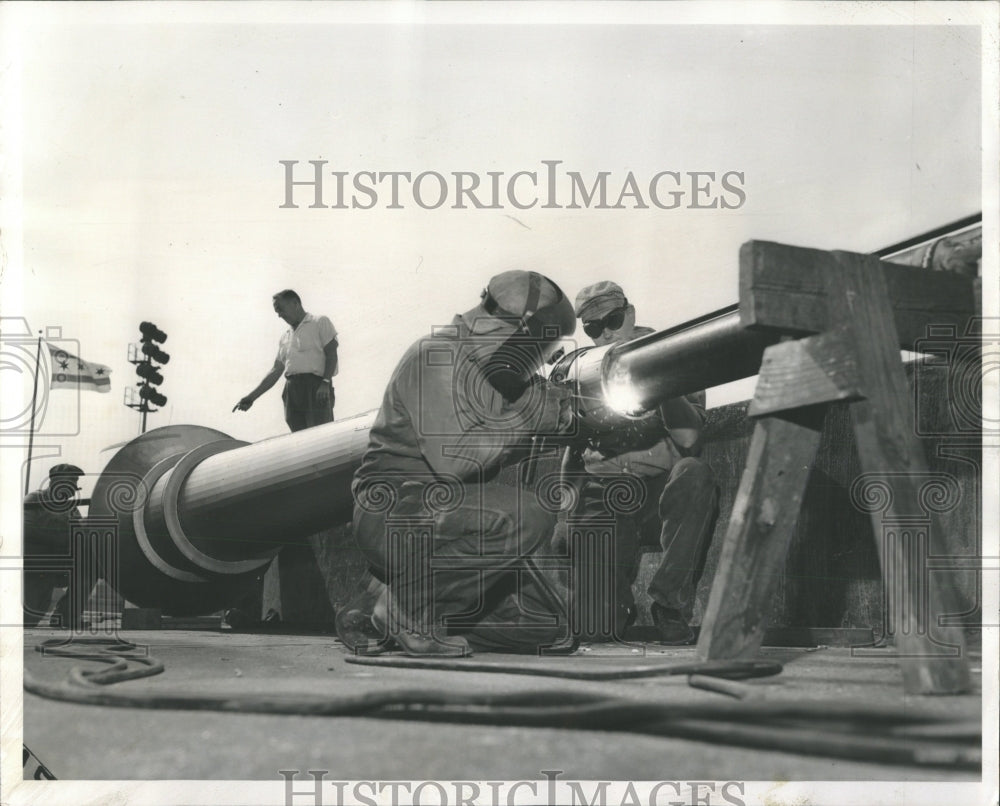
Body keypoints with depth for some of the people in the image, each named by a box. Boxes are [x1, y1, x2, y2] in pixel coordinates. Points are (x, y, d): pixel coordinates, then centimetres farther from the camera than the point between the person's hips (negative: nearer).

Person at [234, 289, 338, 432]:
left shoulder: (320, 322, 8)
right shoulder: (285, 337, 26)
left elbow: (331, 353, -3)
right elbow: (276, 371, 25)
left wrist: (325, 383, -17)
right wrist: (251, 397, 18)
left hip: (316, 386, -6)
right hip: (292, 391, 6)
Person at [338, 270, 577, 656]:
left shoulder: (493, 373, 15)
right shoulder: (435, 358, -13)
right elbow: (452, 460, -25)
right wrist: (530, 412, -19)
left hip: (451, 520, 9)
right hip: (392, 518, -9)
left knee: (548, 624, 1)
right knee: (526, 516, -30)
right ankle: (407, 610, -15)